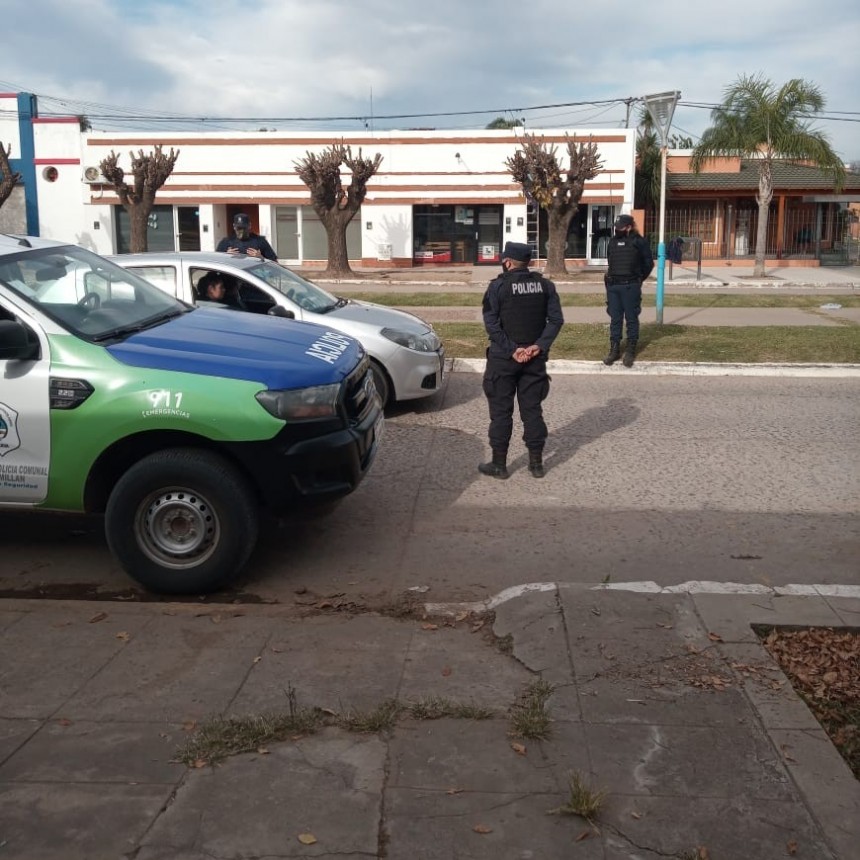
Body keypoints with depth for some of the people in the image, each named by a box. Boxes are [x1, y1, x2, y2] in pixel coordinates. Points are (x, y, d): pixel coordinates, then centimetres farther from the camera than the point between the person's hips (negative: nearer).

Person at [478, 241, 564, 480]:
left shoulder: (498, 286, -8)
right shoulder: (545, 285, 5)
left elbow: (491, 324, -14)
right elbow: (556, 320, -2)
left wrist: (511, 349, -14)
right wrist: (539, 346, -8)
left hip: (503, 357, -4)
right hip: (534, 357, 4)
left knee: (501, 411, 4)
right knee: (532, 409, 11)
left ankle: (499, 464, 9)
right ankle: (536, 463, 15)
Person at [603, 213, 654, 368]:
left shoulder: (638, 242, -4)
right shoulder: (613, 241, 11)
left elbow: (649, 263, 2)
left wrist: (638, 279, 10)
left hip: (630, 287, -5)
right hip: (612, 286, 5)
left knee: (631, 319, 2)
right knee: (615, 319, 8)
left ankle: (631, 351, 7)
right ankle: (614, 349, 14)